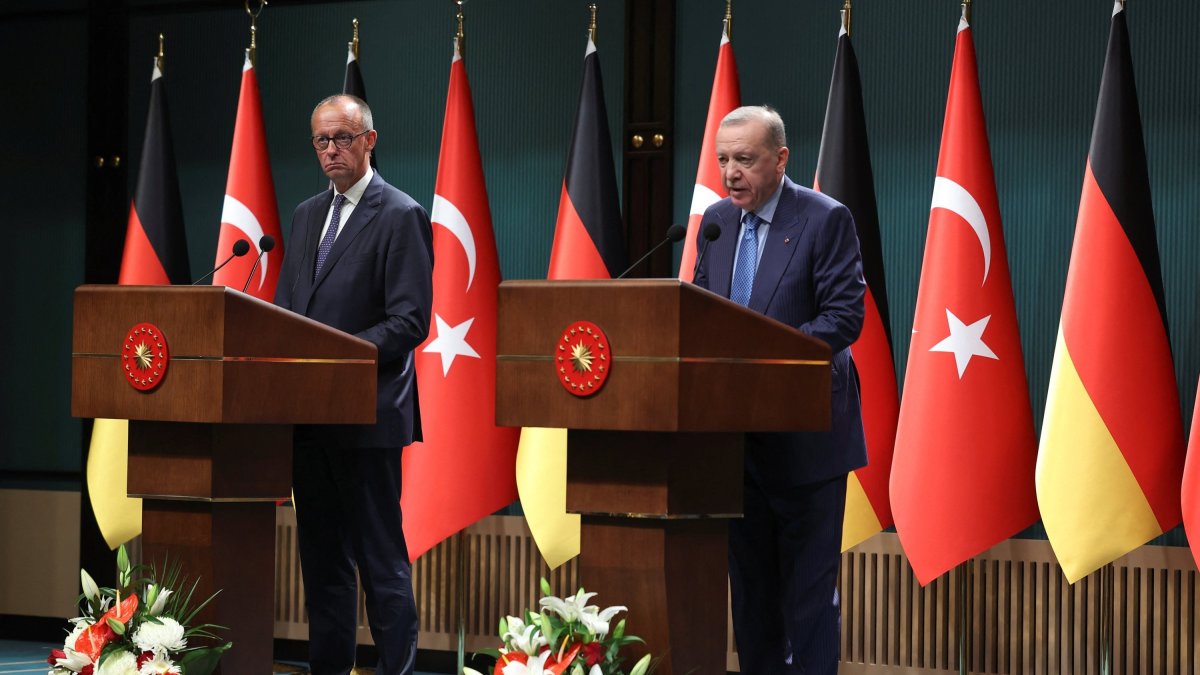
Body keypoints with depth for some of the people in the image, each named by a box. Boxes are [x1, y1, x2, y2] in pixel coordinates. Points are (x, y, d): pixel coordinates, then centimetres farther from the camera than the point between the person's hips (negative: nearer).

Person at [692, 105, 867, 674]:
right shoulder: (716, 221, 8)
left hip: (805, 432, -6)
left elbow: (844, 317, -16)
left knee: (809, 585, -2)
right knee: (750, 581, 12)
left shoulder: (825, 220, -11)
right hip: (738, 431, 6)